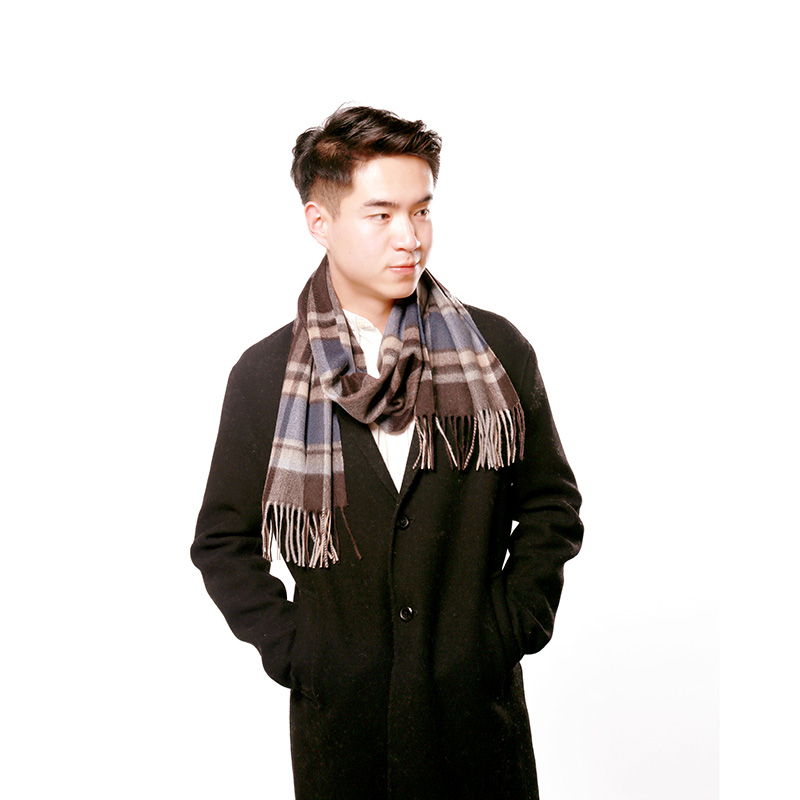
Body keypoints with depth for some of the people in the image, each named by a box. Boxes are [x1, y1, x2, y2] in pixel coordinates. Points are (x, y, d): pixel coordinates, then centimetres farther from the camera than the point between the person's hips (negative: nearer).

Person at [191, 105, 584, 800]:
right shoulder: (264, 375, -5)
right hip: (339, 713, 0)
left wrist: (513, 625, -3)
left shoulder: (499, 352, -3)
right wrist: (289, 646, -5)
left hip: (481, 700, 1)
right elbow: (223, 540, 3)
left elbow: (550, 502, 5)